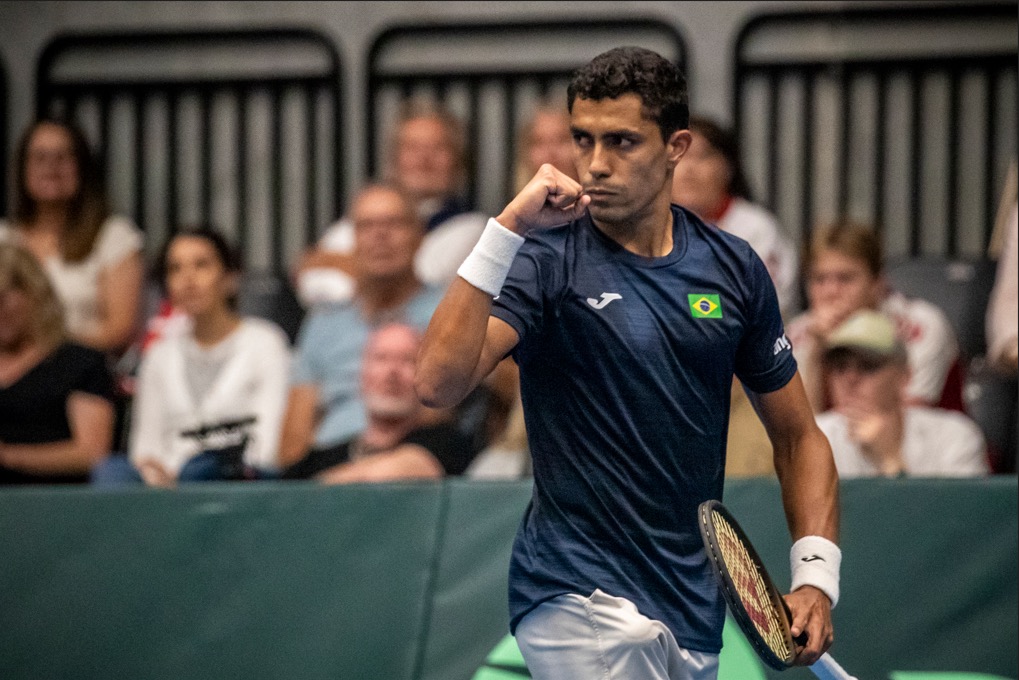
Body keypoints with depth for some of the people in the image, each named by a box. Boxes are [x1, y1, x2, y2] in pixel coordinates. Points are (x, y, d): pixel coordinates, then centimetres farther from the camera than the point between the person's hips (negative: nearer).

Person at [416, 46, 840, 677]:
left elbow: (798, 436, 14)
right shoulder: (547, 258, -7)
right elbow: (439, 383, -22)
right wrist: (507, 229, -25)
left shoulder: (735, 269, 6)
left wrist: (816, 576, 1)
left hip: (695, 619, 5)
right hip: (583, 602, -5)